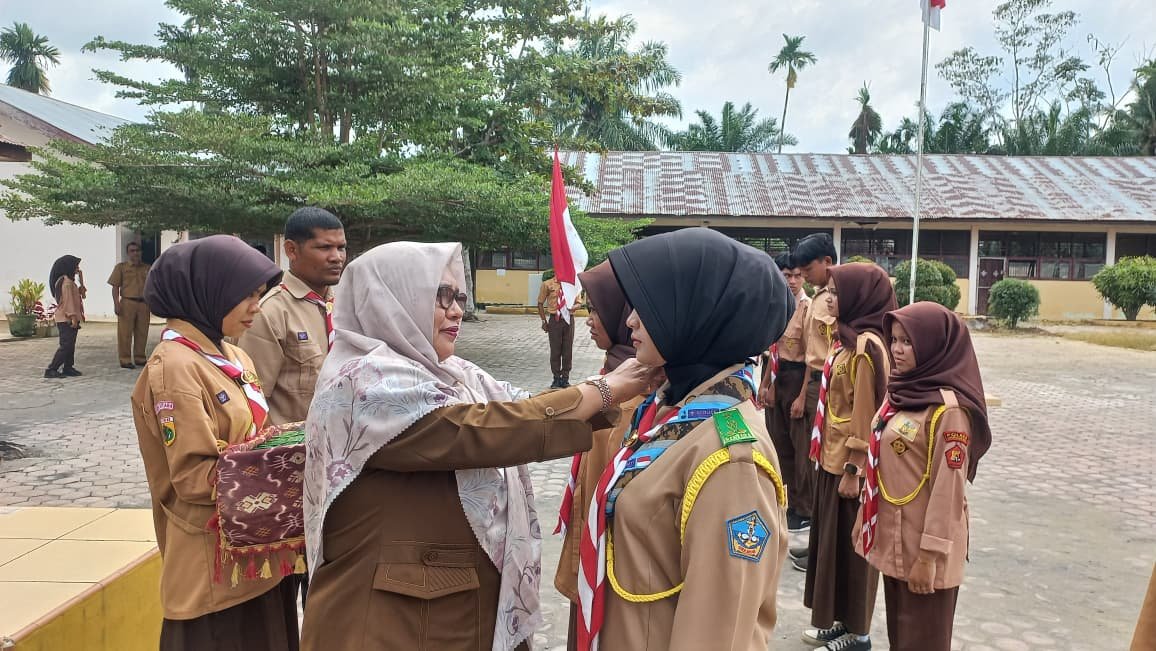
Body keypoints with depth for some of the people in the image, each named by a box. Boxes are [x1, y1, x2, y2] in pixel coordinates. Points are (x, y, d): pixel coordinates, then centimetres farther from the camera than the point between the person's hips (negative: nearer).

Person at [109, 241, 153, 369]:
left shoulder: (146, 268, 14)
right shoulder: (121, 267, 5)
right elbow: (115, 287, 1)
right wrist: (116, 304, -10)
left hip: (143, 303, 3)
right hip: (127, 303, -3)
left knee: (142, 332, 6)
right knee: (125, 332, -2)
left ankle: (139, 358, 17)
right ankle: (125, 359, 3)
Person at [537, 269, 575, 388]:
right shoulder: (548, 284, 0)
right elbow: (540, 303, 5)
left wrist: (572, 308, -13)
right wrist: (544, 321, -1)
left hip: (569, 319, 2)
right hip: (554, 319, -1)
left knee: (568, 351, 5)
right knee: (555, 351, 3)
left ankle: (565, 378, 16)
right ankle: (556, 378, 14)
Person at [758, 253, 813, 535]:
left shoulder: (808, 307, -13)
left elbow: (812, 356, -16)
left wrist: (803, 397, -18)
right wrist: (765, 384, 12)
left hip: (798, 378, -8)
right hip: (778, 379, 8)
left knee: (801, 447, 0)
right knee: (781, 444, 14)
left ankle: (805, 511, 13)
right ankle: (789, 503, 27)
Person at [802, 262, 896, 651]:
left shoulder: (866, 345, -20)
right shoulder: (850, 338, 8)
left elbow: (865, 413, -20)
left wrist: (853, 469, -17)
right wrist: (833, 456, 17)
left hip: (849, 463, -9)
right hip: (834, 457, 9)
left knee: (849, 544, 5)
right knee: (831, 540, 17)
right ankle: (839, 620, 31)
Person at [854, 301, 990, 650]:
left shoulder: (948, 408, -19)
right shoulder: (902, 391, 5)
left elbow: (947, 488, -19)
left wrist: (929, 554, -17)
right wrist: (867, 520, 16)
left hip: (924, 543, -7)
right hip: (893, 536, 7)